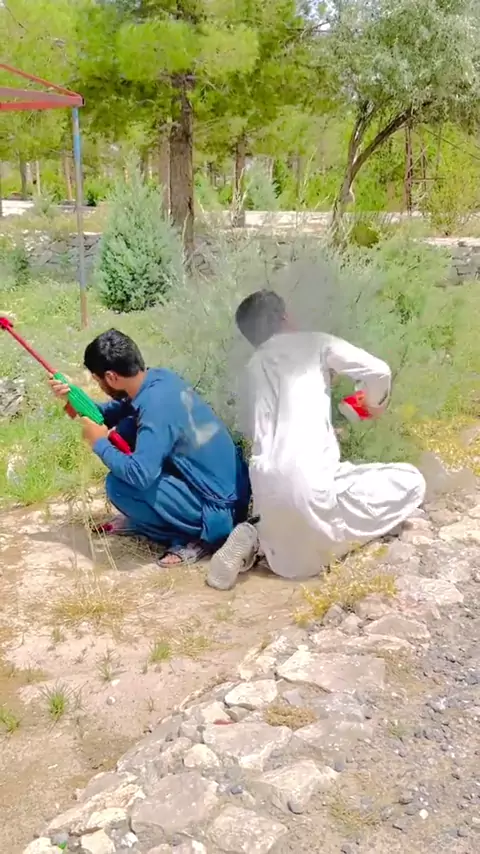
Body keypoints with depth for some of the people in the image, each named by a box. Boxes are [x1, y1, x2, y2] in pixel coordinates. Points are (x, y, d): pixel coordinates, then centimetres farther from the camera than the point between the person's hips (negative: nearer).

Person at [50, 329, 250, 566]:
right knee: (126, 431, 8)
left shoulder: (157, 406, -28)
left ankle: (197, 536, -4)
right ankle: (143, 519, 21)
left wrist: (100, 444, -18)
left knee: (118, 485, -20)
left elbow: (139, 475, -35)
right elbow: (117, 411, 16)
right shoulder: (158, 377, 0)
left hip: (219, 506, -9)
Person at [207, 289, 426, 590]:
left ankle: (260, 538, 8)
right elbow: (378, 371, -3)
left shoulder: (254, 366, 25)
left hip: (266, 487, 7)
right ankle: (334, 538, -2)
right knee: (411, 482, 7)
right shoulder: (312, 343, 8)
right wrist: (375, 403, 20)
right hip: (307, 481, -6)